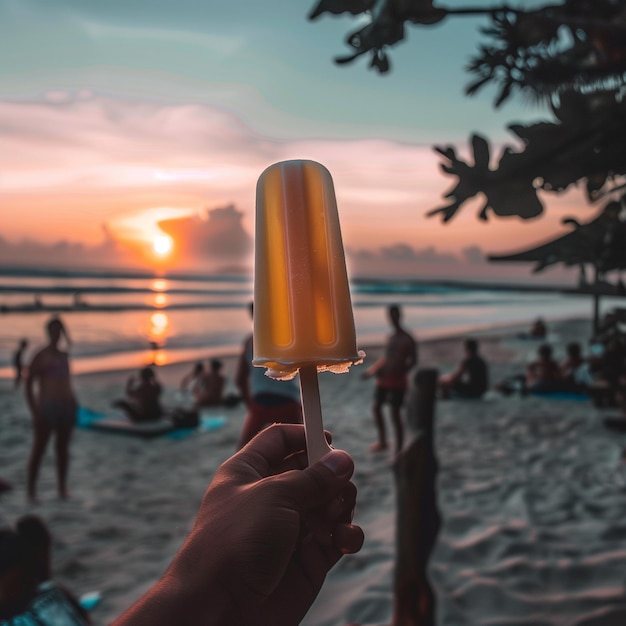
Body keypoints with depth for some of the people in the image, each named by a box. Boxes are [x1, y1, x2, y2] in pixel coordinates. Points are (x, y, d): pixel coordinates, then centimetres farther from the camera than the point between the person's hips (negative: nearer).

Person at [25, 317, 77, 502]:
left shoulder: (64, 356, 13)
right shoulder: (40, 356, -5)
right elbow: (29, 384, -7)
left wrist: (73, 404, 13)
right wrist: (34, 411, -13)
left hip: (67, 406, 6)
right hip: (47, 407, -6)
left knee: (63, 447, 9)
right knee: (39, 448, -2)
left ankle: (62, 488, 16)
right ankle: (31, 490, 3)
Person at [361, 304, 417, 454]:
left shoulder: (407, 339, -9)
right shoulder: (391, 338, 11)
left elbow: (413, 361, -10)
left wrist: (400, 372, -21)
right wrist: (371, 371, 16)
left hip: (398, 381, -7)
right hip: (384, 379, 7)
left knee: (395, 413, -5)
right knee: (376, 407, 13)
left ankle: (398, 451, 2)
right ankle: (382, 442, 30)